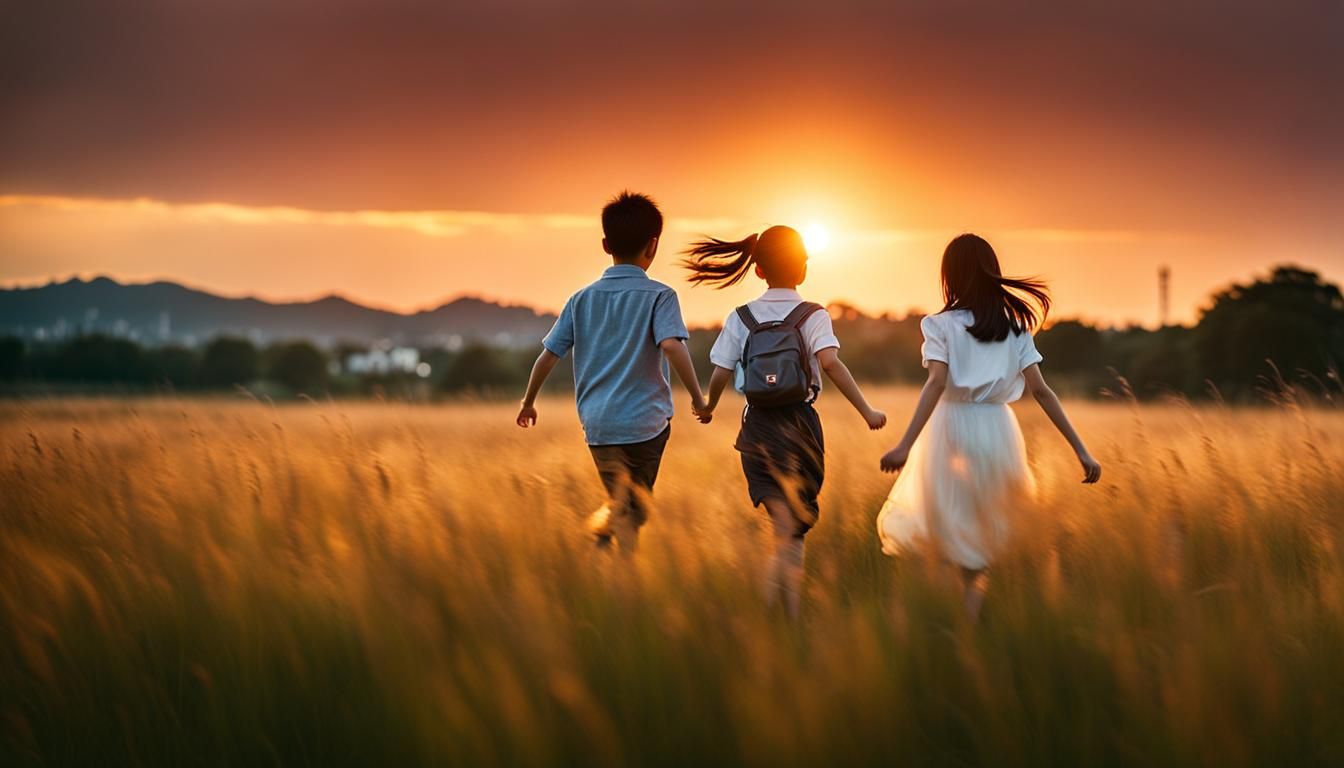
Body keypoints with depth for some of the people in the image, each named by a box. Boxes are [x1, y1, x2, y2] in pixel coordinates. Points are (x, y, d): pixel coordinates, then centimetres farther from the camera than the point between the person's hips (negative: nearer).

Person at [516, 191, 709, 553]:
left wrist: (528, 402, 21)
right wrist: (698, 398, -12)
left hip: (597, 424, 4)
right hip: (645, 422, -4)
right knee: (633, 512, 6)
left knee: (622, 506, 18)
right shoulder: (658, 296, -5)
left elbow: (548, 356, 8)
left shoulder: (583, 299, 7)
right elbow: (672, 346, -21)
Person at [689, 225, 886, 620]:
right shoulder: (812, 316, -5)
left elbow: (720, 373, 0)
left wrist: (708, 408, 20)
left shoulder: (741, 318, 2)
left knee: (784, 522, 3)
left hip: (758, 425, 2)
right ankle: (792, 612, 0)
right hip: (800, 424, -2)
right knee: (797, 527, 10)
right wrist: (866, 411, -19)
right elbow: (830, 362, -21)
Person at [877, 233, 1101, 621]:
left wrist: (905, 445, -27)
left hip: (954, 427, -3)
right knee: (988, 529, 17)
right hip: (998, 428, 3)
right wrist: (1080, 449, -2)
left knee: (962, 534, 8)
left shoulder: (942, 325, -4)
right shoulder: (1015, 326, 5)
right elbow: (1040, 390, -2)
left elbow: (937, 384, -19)